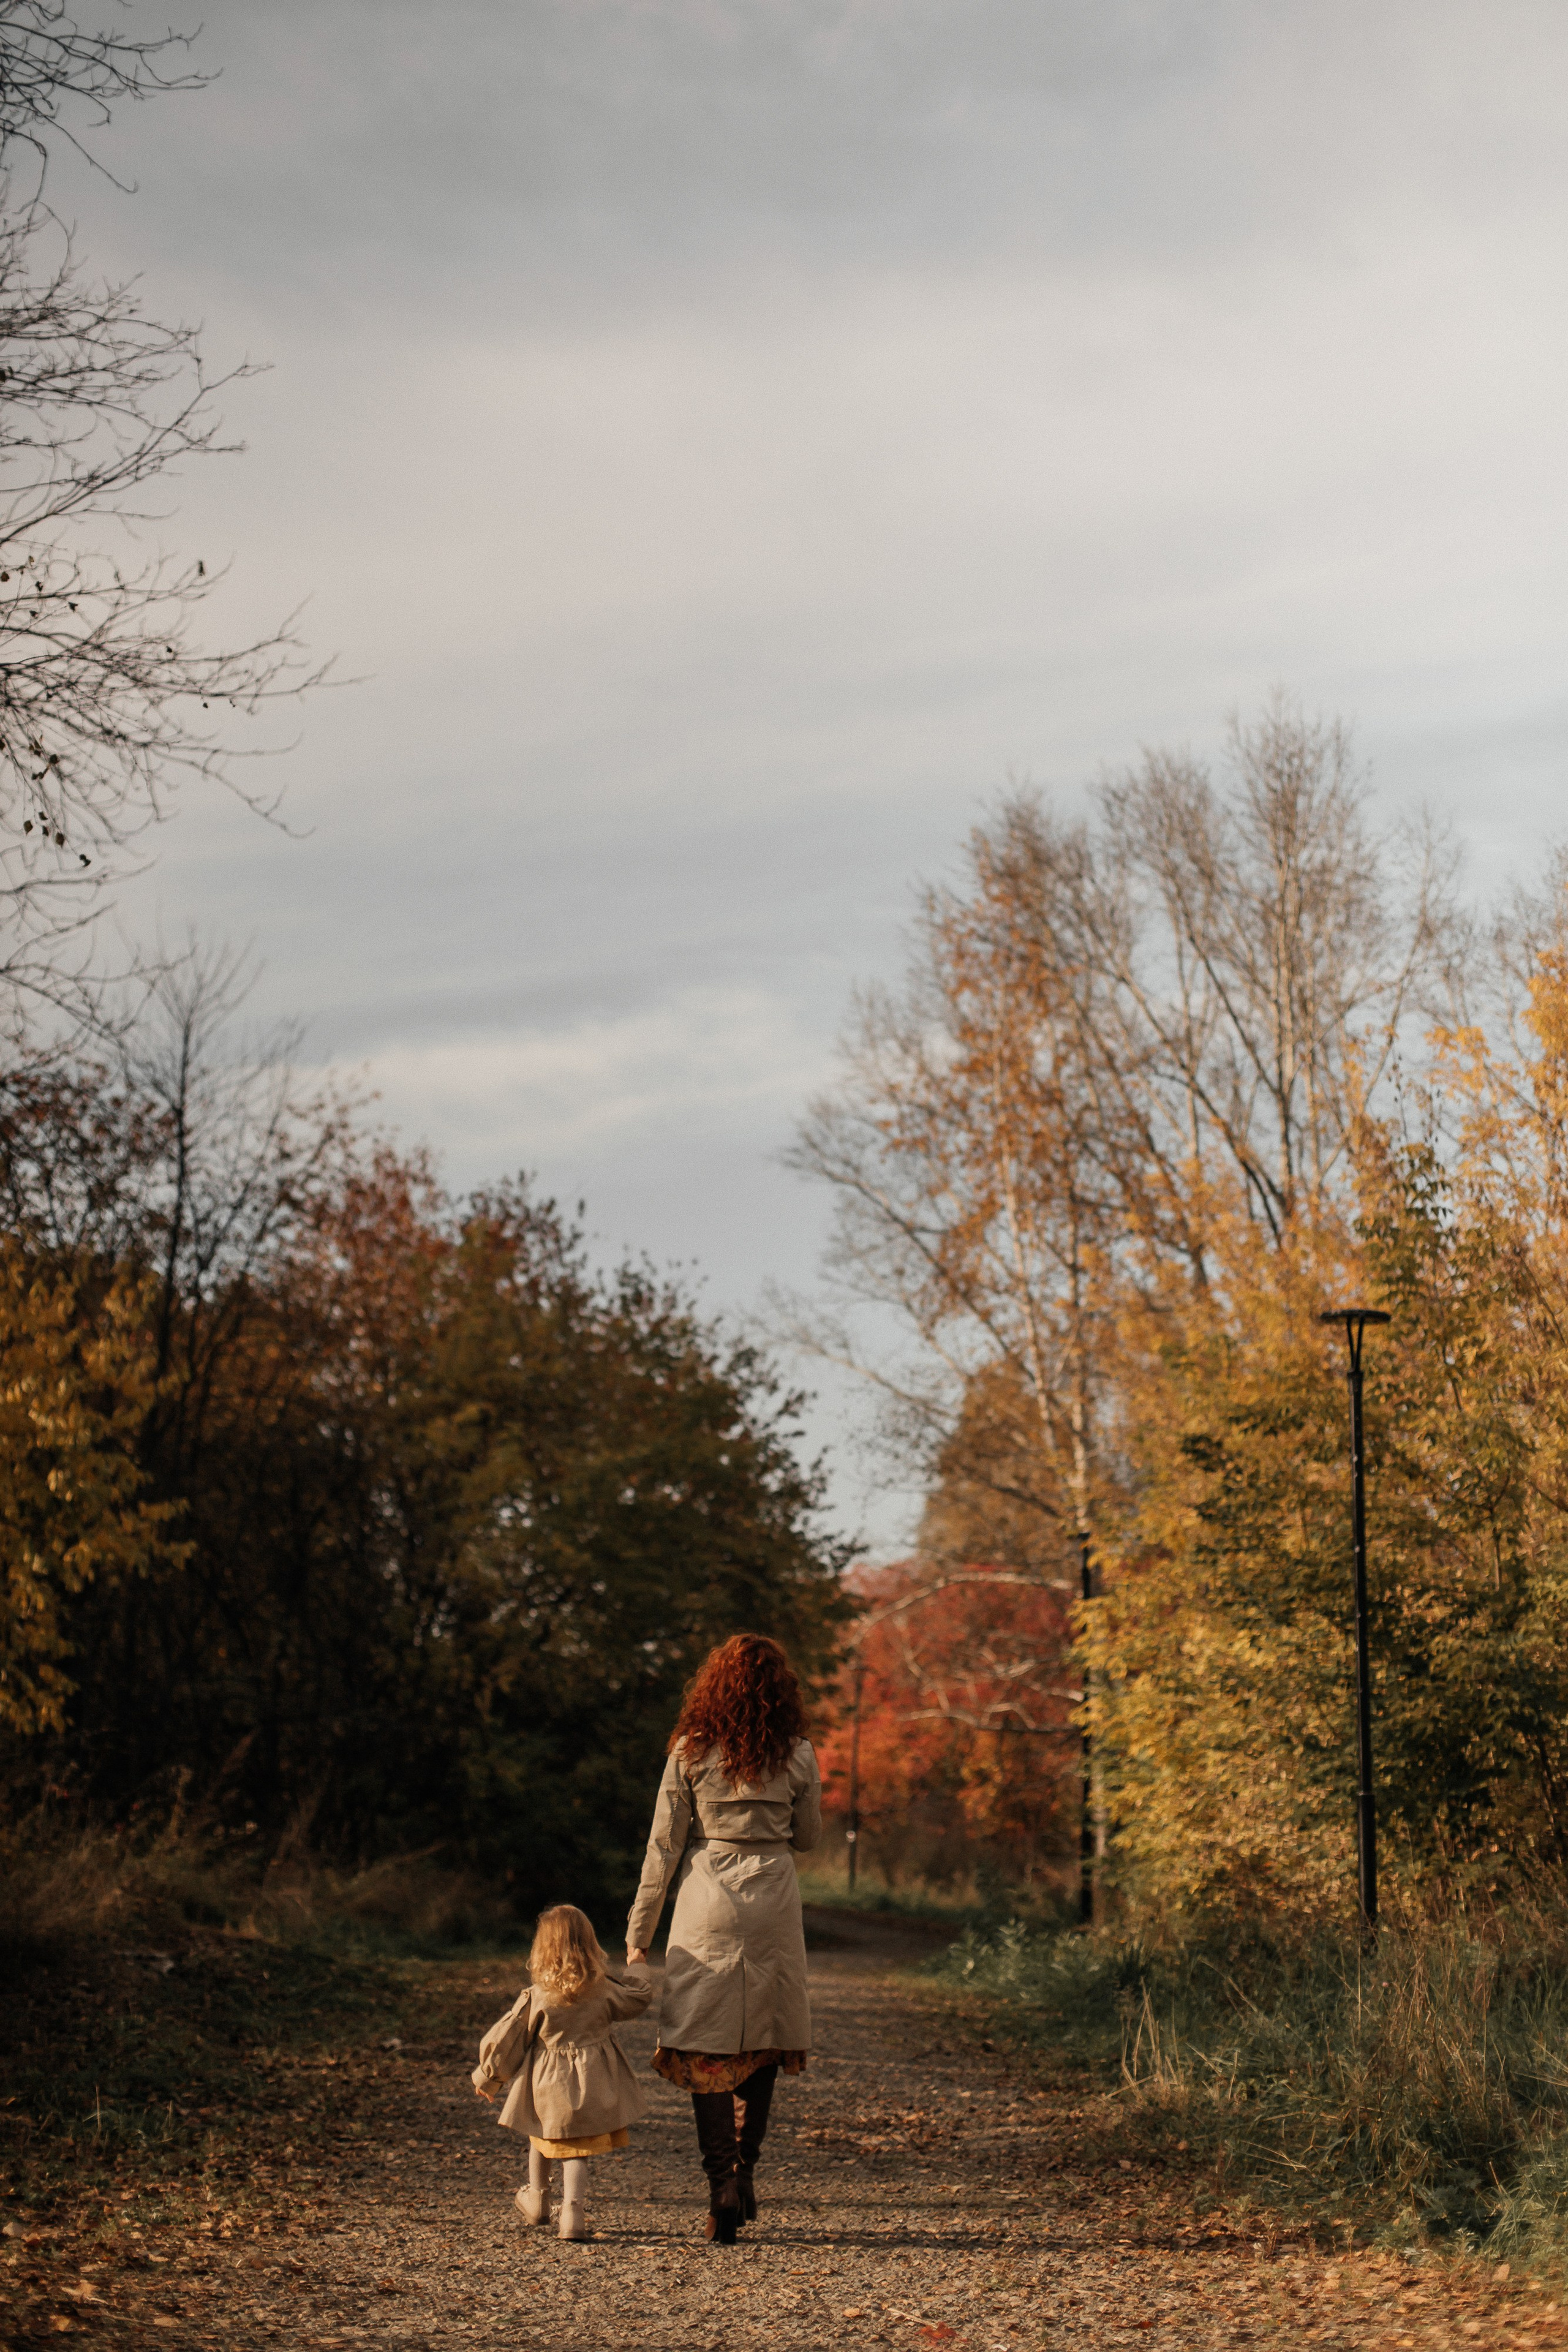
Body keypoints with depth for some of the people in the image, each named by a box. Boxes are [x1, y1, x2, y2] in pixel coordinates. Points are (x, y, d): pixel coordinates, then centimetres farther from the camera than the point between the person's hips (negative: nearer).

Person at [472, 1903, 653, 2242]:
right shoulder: (605, 1990, -9)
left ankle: (537, 2201, 40)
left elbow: (505, 2040, -4)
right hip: (592, 2083, 1)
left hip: (547, 2085, -1)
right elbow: (638, 1999, 11)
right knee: (577, 2152, 8)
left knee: (542, 2142, 23)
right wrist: (640, 1976, 33)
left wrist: (487, 2077, 10)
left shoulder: (535, 1997, -13)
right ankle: (573, 2213, -8)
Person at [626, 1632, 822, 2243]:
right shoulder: (798, 1756, 1)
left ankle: (722, 2179, -8)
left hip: (707, 1901, -1)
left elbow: (663, 1847, -1)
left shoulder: (691, 1752, -3)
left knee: (704, 2046, 2)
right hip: (774, 1900, 2)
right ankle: (744, 2169, 15)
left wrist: (638, 1934, 5)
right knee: (763, 2042, 14)